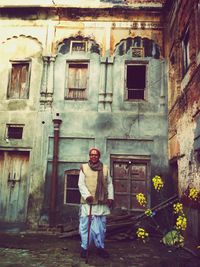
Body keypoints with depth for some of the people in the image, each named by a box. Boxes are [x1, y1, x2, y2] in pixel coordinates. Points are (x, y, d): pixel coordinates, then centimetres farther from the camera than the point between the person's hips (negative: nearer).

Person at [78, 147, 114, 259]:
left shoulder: (105, 168, 9)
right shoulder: (84, 168, 2)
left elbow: (109, 184, 12)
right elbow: (81, 184, -2)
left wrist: (110, 197, 4)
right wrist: (87, 195, -16)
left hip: (102, 202, 2)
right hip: (88, 202, -2)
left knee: (101, 226, 8)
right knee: (86, 224, 0)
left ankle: (101, 247, 21)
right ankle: (84, 247, 14)